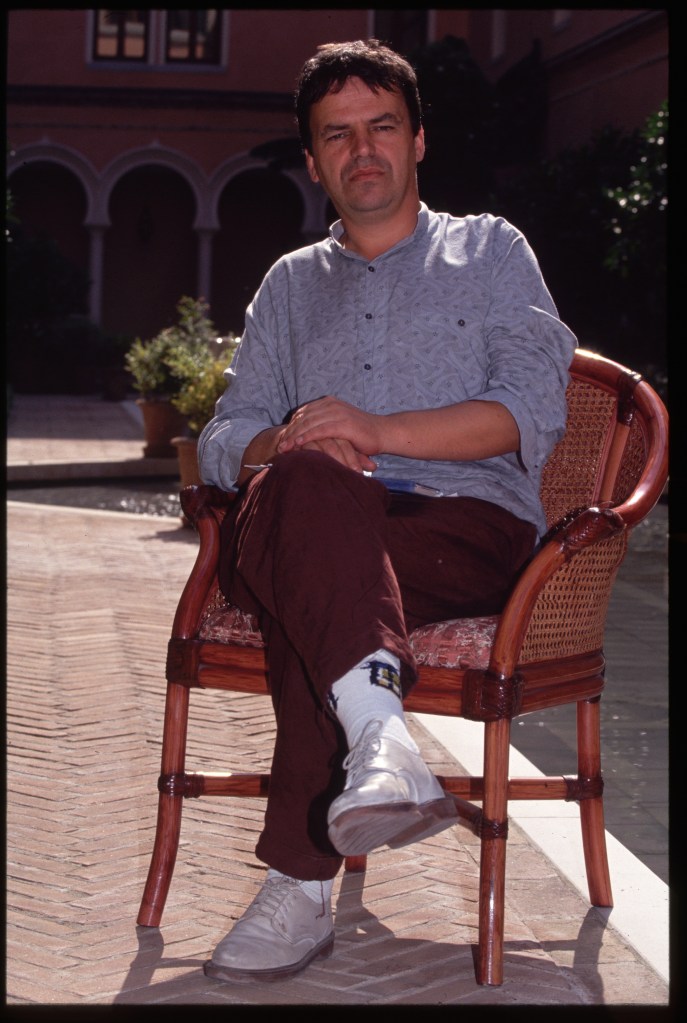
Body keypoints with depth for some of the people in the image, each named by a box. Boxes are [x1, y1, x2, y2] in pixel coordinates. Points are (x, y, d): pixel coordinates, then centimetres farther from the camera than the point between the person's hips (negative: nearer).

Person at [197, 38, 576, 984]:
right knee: (303, 485, -38)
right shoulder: (291, 283, 30)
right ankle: (379, 733, -55)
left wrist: (381, 430, -11)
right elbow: (225, 442, 18)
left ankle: (302, 881, -42)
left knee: (309, 588, -37)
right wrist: (291, 445, -8)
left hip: (468, 529, -2)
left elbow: (533, 410, 2)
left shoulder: (489, 250, 20)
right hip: (325, 526, 2)